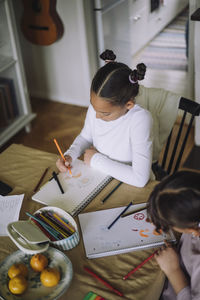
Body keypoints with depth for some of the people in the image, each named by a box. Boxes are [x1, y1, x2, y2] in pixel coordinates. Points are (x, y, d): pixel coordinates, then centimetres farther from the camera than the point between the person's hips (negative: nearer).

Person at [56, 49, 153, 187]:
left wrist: (97, 160, -19)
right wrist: (70, 155, -8)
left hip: (128, 187, -3)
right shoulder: (96, 107, -9)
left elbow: (140, 178, -30)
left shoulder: (140, 119, -26)